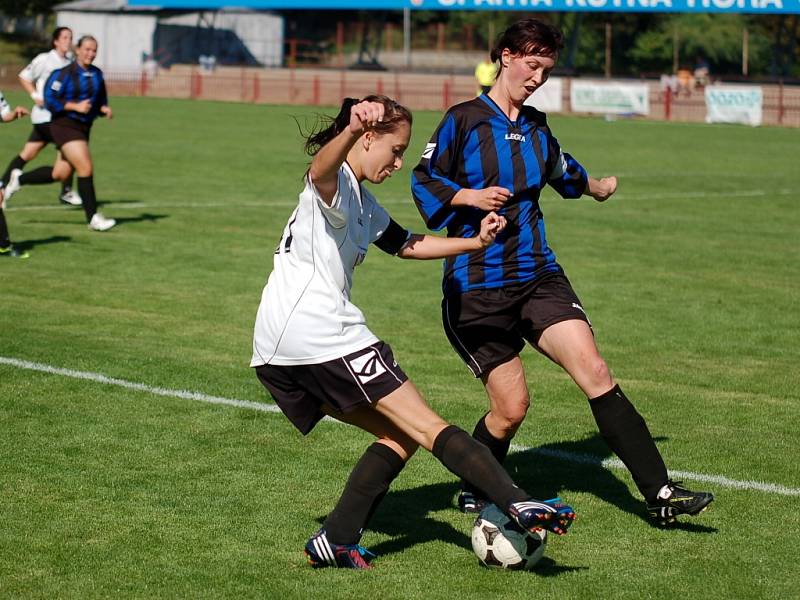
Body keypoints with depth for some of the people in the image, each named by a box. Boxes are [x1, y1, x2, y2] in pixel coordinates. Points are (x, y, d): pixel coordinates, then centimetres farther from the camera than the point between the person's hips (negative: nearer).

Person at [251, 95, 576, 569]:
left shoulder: (363, 205, 27)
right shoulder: (336, 183, -6)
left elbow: (407, 244, 38)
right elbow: (321, 168, -32)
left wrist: (474, 242, 27)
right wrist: (351, 129, -55)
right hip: (321, 333, -10)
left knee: (396, 436, 11)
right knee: (426, 427, -11)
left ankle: (337, 541, 4)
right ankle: (518, 503, -17)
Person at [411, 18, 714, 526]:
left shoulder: (536, 126, 12)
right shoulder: (464, 121, -5)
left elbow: (562, 171, 33)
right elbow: (424, 180, -3)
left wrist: (596, 187, 51)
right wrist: (471, 196, -20)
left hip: (539, 275, 5)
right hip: (476, 287, -5)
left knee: (595, 372, -10)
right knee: (511, 408, -6)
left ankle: (660, 493, -10)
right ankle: (476, 492, 23)